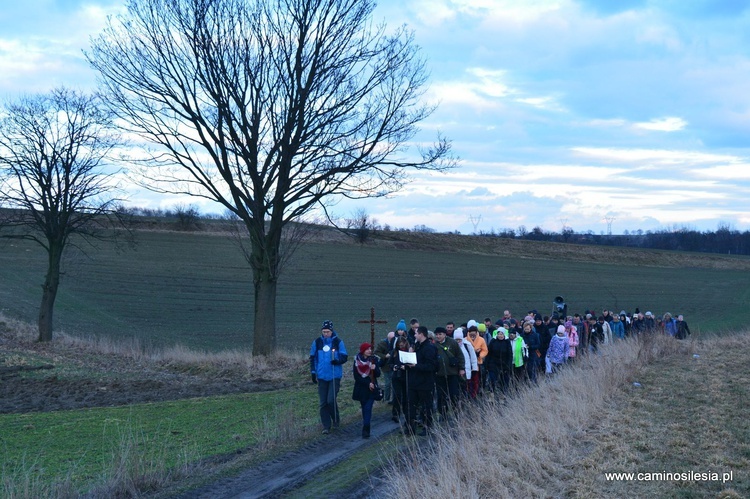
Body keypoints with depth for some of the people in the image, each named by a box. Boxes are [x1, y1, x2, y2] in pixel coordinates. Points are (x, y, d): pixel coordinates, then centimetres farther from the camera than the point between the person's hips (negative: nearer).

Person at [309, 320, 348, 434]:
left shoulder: (338, 342, -2)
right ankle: (326, 426, 11)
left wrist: (337, 361, -21)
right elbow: (312, 358, 12)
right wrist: (313, 372, 6)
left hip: (335, 376, -3)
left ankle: (336, 420, 17)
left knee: (331, 400, -9)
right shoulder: (317, 342, 5)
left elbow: (344, 357, -1)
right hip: (322, 376, 3)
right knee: (323, 403, 2)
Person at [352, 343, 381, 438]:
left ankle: (366, 430, -16)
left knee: (368, 409, -11)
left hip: (371, 388, -1)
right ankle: (366, 429, 18)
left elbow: (378, 374, 1)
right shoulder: (357, 360, -1)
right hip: (361, 389, 1)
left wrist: (375, 369, -20)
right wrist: (367, 383, -10)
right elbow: (356, 376, -4)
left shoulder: (374, 359, 1)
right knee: (365, 408, 8)